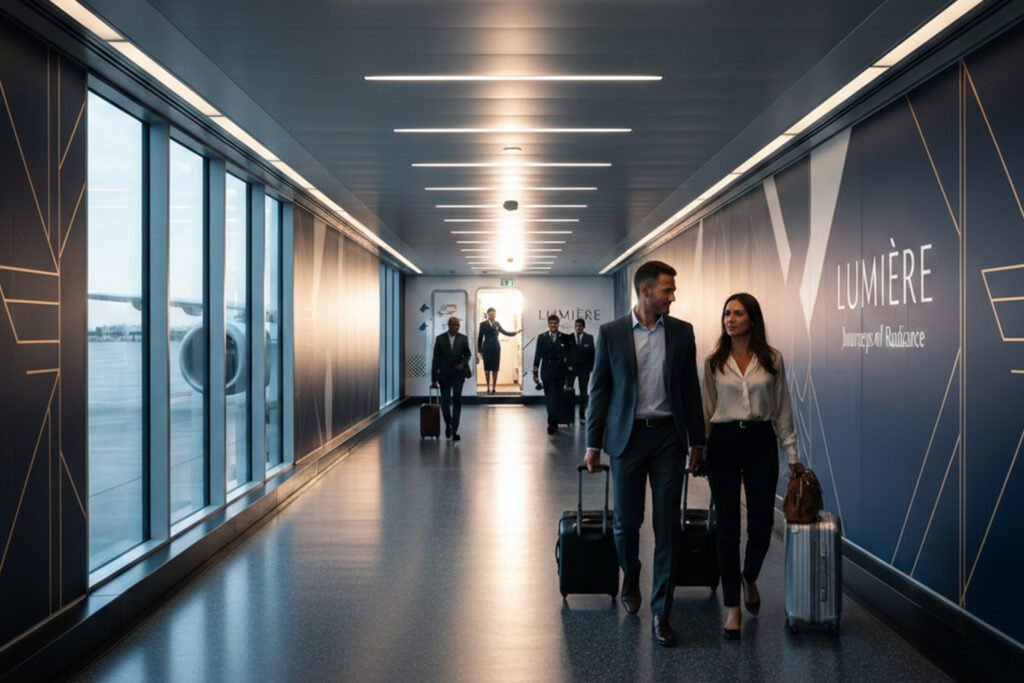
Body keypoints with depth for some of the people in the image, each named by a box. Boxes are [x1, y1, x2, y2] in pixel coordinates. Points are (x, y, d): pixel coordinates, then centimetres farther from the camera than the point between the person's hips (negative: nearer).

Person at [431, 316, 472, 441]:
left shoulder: (463, 339, 0)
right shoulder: (440, 339, -2)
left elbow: (468, 354, 12)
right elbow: (435, 359, -1)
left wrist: (463, 363, -10)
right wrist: (434, 379, -4)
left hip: (458, 374, 0)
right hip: (444, 375, 0)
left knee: (457, 402, -5)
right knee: (445, 402, 2)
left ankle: (454, 430, -2)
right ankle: (448, 425, 27)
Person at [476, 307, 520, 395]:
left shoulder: (497, 324, 8)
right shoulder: (483, 324, -1)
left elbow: (505, 332, 22)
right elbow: (480, 338, 1)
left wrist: (516, 332, 14)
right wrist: (480, 350, 0)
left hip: (496, 348, 2)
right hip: (486, 348, -2)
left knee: (495, 369, 0)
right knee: (487, 368, 1)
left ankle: (494, 388, 5)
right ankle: (488, 388, 8)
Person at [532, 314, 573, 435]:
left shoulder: (565, 338, 2)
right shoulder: (541, 337, 4)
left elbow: (569, 355, 5)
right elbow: (537, 356, 4)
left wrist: (569, 371, 1)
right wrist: (535, 373, 2)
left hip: (560, 373, -1)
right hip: (547, 372, 1)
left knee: (556, 398, -5)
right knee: (550, 398, 7)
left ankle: (552, 424, -5)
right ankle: (553, 423, 17)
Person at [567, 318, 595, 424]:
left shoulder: (589, 338, 4)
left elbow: (592, 353, 2)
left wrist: (591, 367, -5)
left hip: (584, 368, 1)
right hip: (571, 367, -1)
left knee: (583, 392, 7)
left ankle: (582, 416, 12)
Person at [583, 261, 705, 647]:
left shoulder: (682, 332, 4)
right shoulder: (611, 333, -1)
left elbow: (691, 388, 8)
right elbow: (599, 389, 2)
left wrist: (697, 441, 7)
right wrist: (593, 443, 1)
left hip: (669, 436, 1)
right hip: (627, 437, -1)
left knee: (667, 526, 0)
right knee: (626, 520, 7)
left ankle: (661, 613, 8)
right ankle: (630, 575, 39)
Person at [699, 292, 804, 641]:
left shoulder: (773, 359, 3)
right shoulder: (714, 362, 3)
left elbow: (782, 409, 6)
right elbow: (707, 409, 7)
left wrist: (792, 454, 4)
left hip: (761, 441, 1)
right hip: (724, 442, 0)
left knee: (761, 523, 0)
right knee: (728, 525, -1)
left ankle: (750, 579, 33)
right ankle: (732, 607, 8)